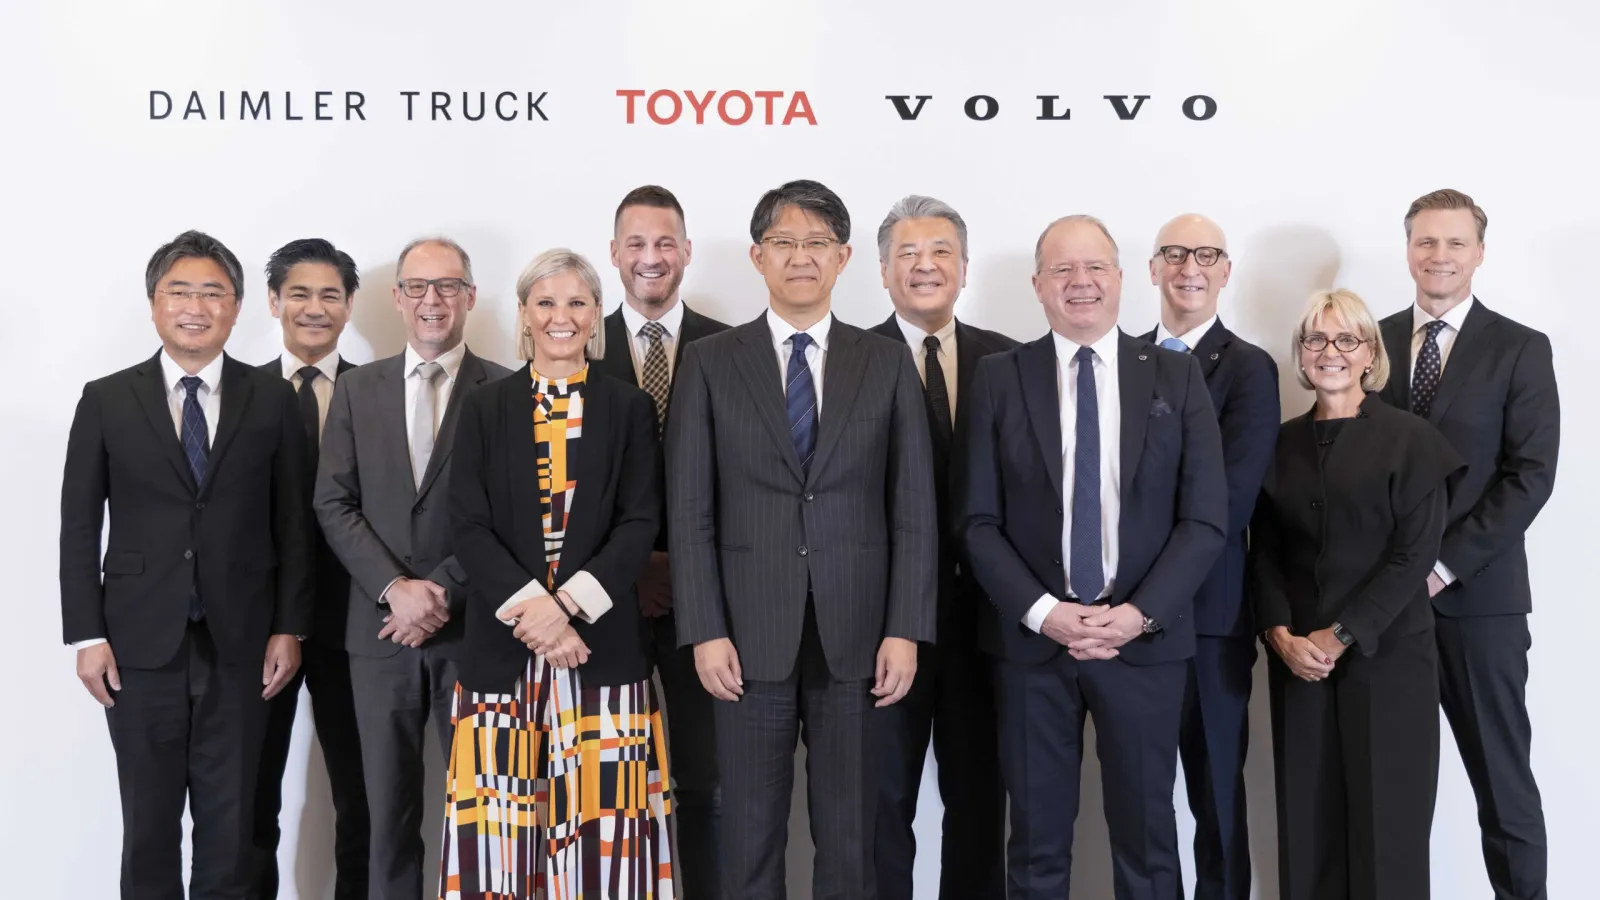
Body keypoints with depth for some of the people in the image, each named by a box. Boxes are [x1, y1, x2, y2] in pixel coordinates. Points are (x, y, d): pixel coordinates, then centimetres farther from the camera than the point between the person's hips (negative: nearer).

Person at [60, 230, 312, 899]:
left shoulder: (273, 401, 3)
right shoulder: (106, 401, 3)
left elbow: (292, 522, 4)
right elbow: (79, 526, 3)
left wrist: (290, 627, -1)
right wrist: (88, 635, -3)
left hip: (239, 644, 0)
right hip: (141, 645, 0)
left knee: (230, 821, 8)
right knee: (149, 823, 8)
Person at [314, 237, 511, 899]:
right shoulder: (356, 389, 9)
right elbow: (334, 504, 3)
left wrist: (444, 591, -13)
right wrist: (394, 588, -10)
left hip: (472, 626, -2)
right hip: (381, 625, 2)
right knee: (389, 803, 10)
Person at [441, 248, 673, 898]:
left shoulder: (629, 410, 7)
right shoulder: (485, 410, 9)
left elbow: (640, 523, -1)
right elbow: (468, 526, 0)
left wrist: (567, 602, -14)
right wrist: (531, 605, -14)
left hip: (601, 641, 0)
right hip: (503, 644, 1)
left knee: (599, 824, 0)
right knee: (502, 827, 1)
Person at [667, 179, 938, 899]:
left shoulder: (888, 364, 7)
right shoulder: (710, 363, 4)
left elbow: (913, 509, 4)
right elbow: (690, 510, 1)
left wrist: (905, 630, -3)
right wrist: (704, 631, -6)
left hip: (857, 636, 1)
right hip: (750, 635, -1)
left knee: (850, 835, 9)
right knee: (750, 835, 8)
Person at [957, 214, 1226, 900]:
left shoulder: (1177, 376, 3)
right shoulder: (999, 378, 3)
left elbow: (1205, 518, 0)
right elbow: (978, 521, 0)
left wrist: (1139, 613, -12)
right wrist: (1043, 612, -12)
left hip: (1146, 639, 0)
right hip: (1031, 638, 0)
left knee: (1146, 839, 10)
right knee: (1037, 843, 9)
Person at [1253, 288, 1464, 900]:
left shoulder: (1410, 440, -2)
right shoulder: (1282, 444, 9)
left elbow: (1414, 554, -8)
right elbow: (1265, 551, 8)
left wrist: (1342, 635, -13)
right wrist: (1280, 633, -8)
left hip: (1385, 655, -3)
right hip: (1297, 660, 3)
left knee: (1385, 814, 2)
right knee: (1307, 811, 5)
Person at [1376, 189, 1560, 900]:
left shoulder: (1520, 350, 1)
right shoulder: (1371, 343, 8)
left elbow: (1531, 475, -7)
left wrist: (1444, 565, -13)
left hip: (1478, 595, -2)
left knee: (1503, 780, 4)